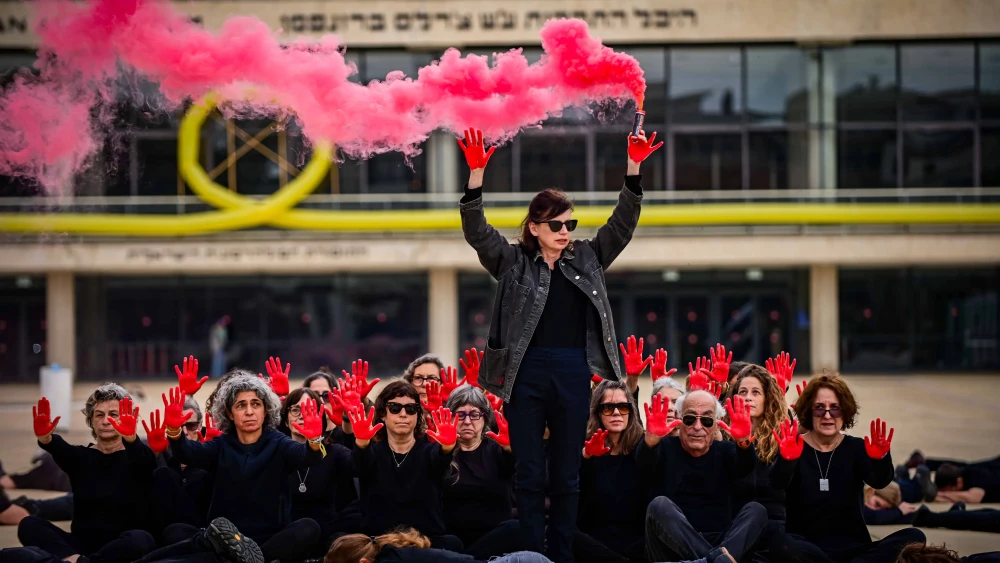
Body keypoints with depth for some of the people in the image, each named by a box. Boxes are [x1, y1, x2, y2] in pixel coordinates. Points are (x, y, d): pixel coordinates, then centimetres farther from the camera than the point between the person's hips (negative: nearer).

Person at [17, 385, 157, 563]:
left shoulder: (136, 457, 1)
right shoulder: (80, 456, 9)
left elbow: (143, 458, -24)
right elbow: (59, 449, -15)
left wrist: (130, 438, -49)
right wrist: (45, 438, -40)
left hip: (120, 548, -3)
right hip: (82, 544, 3)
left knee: (140, 539, -36)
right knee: (29, 524, -19)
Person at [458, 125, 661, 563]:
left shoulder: (587, 258, 11)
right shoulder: (514, 262, 4)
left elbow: (623, 223, 4)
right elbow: (477, 232, -8)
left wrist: (633, 168, -8)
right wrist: (476, 175, -20)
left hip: (573, 374, 2)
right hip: (526, 373, -2)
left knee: (567, 475, 8)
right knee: (529, 474, 2)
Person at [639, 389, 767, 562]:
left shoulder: (724, 451, 13)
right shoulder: (665, 448, 7)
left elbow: (745, 466, -11)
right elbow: (644, 463, -17)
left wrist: (743, 441, -36)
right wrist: (651, 439, -42)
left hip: (720, 542, 2)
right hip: (672, 548, -2)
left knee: (756, 510, -20)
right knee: (660, 505, -29)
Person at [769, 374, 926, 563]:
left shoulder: (856, 448, 7)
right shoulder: (793, 448, 1)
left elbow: (879, 481, -13)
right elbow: (777, 484, -20)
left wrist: (880, 459, -37)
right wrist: (786, 460, -43)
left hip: (854, 547, 3)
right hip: (807, 547, -3)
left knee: (913, 537, -21)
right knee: (780, 545, -38)